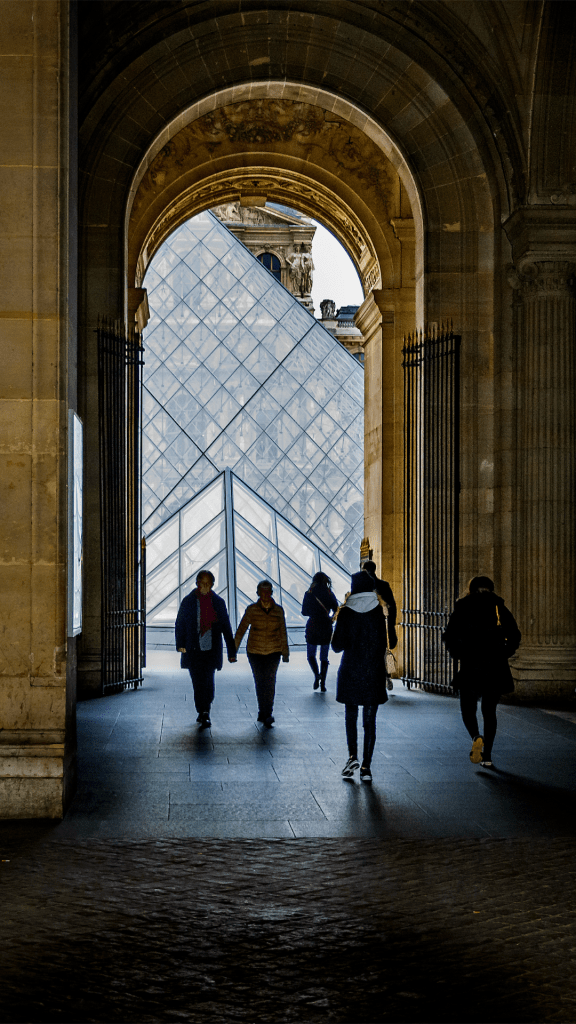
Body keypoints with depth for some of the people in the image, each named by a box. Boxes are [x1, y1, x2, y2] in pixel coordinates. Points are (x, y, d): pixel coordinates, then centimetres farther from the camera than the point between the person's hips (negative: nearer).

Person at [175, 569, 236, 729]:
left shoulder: (218, 602, 7)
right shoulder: (188, 601, 5)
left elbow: (226, 628, 10)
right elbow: (180, 624, 5)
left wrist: (231, 651, 7)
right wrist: (181, 644, -8)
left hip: (211, 650, -1)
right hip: (193, 650, 1)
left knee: (207, 681, -12)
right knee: (198, 683, 3)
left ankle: (204, 714, -10)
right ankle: (203, 713, 15)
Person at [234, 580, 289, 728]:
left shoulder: (278, 610, 0)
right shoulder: (251, 609, -4)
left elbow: (283, 633, 7)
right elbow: (241, 629, -2)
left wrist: (285, 653, 8)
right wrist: (233, 649, -5)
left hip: (273, 652, 0)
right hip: (254, 652, 0)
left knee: (269, 682, -11)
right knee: (259, 682, 6)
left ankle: (267, 714, -9)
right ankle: (263, 712, 19)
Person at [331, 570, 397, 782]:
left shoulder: (346, 612, -7)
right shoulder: (379, 611, -4)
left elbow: (337, 646, -5)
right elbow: (384, 644, 0)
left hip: (350, 670, -1)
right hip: (374, 671, 1)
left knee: (350, 716, 16)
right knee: (370, 718, 6)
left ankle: (353, 755, 0)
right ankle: (366, 766, 5)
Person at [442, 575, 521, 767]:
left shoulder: (463, 607, 3)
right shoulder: (499, 607, 7)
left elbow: (449, 636, -4)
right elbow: (515, 636, 1)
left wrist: (458, 655, 9)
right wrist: (503, 654, 12)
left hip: (470, 665, -2)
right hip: (496, 667, 2)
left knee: (468, 708, 10)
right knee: (489, 711, 12)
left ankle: (476, 737, -20)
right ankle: (487, 756, 9)